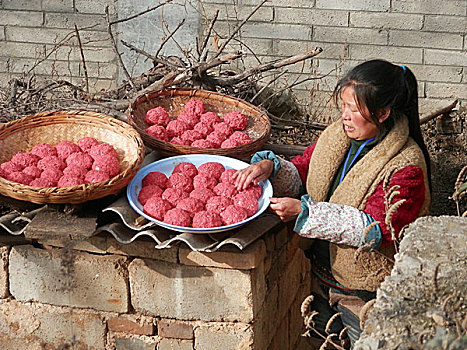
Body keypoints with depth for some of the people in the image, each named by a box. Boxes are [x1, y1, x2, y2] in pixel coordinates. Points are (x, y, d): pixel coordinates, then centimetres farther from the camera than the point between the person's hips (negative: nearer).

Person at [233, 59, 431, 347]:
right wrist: (271, 167, -20)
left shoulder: (406, 166, -22)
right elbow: (300, 176, 5)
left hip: (367, 290, -6)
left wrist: (305, 212, -34)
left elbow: (376, 228, -29)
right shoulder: (337, 135, -2)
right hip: (321, 274, 6)